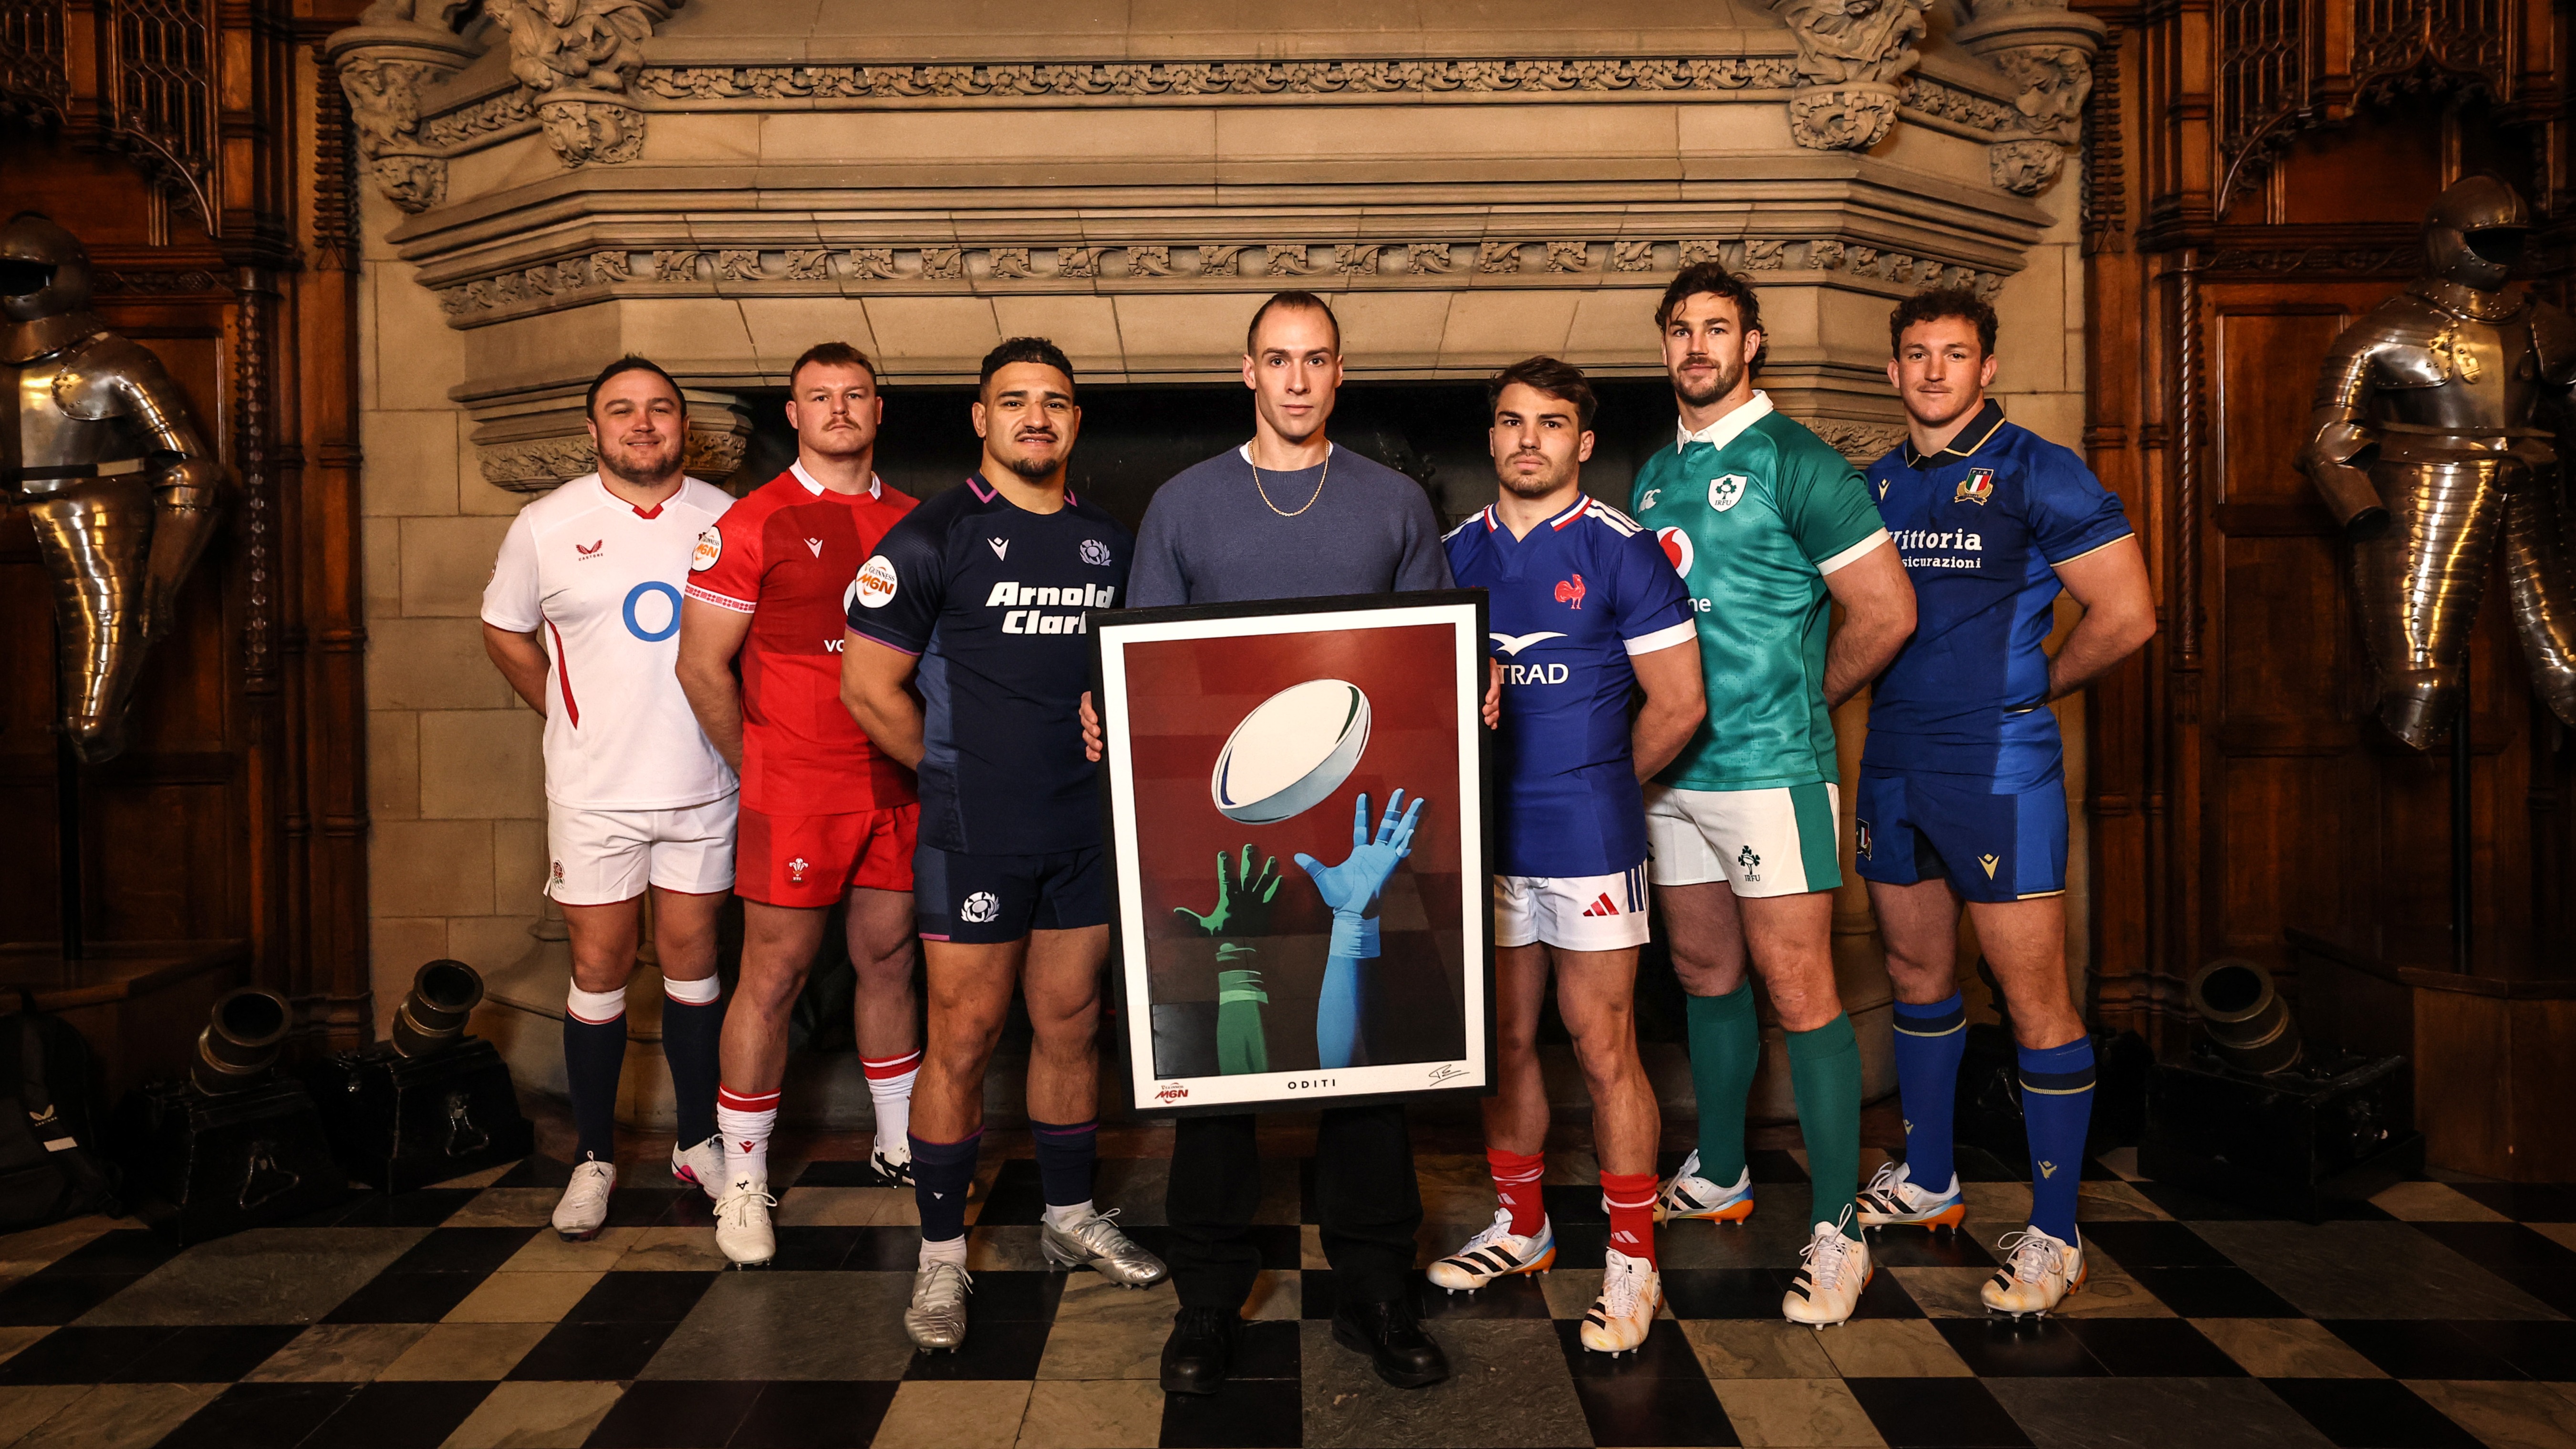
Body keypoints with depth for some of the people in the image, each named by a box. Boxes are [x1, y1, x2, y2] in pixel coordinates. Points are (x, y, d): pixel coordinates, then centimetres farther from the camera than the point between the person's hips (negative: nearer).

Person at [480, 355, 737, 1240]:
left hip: (703, 785, 1)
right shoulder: (546, 527, -1)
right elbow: (504, 631, 11)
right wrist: (574, 720, 6)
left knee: (691, 960, 10)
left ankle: (699, 1141, 24)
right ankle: (594, 1157, 19)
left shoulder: (727, 521, 2)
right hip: (595, 793, -1)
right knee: (600, 970, 5)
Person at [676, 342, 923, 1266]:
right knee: (773, 975, 0)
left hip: (899, 786, 5)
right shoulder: (752, 525, -4)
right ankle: (743, 1179, 11)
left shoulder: (914, 525, 10)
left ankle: (900, 1143, 30)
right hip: (795, 792, -4)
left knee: (889, 958, 14)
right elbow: (702, 666, -4)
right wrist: (761, 770, 0)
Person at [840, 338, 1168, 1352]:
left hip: (1087, 834, 5)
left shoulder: (1110, 545, 10)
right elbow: (869, 687, -7)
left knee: (1072, 1027, 13)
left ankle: (1071, 1219, 30)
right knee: (963, 1040, 0)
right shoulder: (933, 537, -6)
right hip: (975, 841, -4)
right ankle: (942, 1256, 14)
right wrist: (959, 774, 0)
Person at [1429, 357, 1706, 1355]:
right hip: (1480, 837, 5)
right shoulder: (1458, 553, 9)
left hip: (1588, 842, -4)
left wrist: (1594, 785, 5)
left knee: (1602, 1049, 0)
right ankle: (1519, 1226, 31)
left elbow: (1679, 704, -3)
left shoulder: (1620, 552, -5)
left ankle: (1632, 1259, 13)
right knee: (1504, 1042, 14)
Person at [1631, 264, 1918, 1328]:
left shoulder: (1795, 463, -8)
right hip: (1675, 769, 7)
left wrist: (1803, 704, -1)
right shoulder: (1654, 476, 14)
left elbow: (1887, 611, -10)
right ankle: (1719, 1176, 32)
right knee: (1706, 976, 16)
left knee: (1799, 991, -4)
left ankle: (1835, 1233, 4)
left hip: (1768, 768, -7)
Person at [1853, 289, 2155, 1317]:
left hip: (1998, 769, -6)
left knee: (2035, 1000, -2)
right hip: (1891, 762, 6)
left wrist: (2029, 689, 1)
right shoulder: (1875, 485, 10)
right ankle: (1927, 1179, 32)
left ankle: (2054, 1234, 8)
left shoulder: (2037, 475, -7)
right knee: (1917, 975, 16)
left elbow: (2126, 617, -8)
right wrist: (1905, 694, 7)